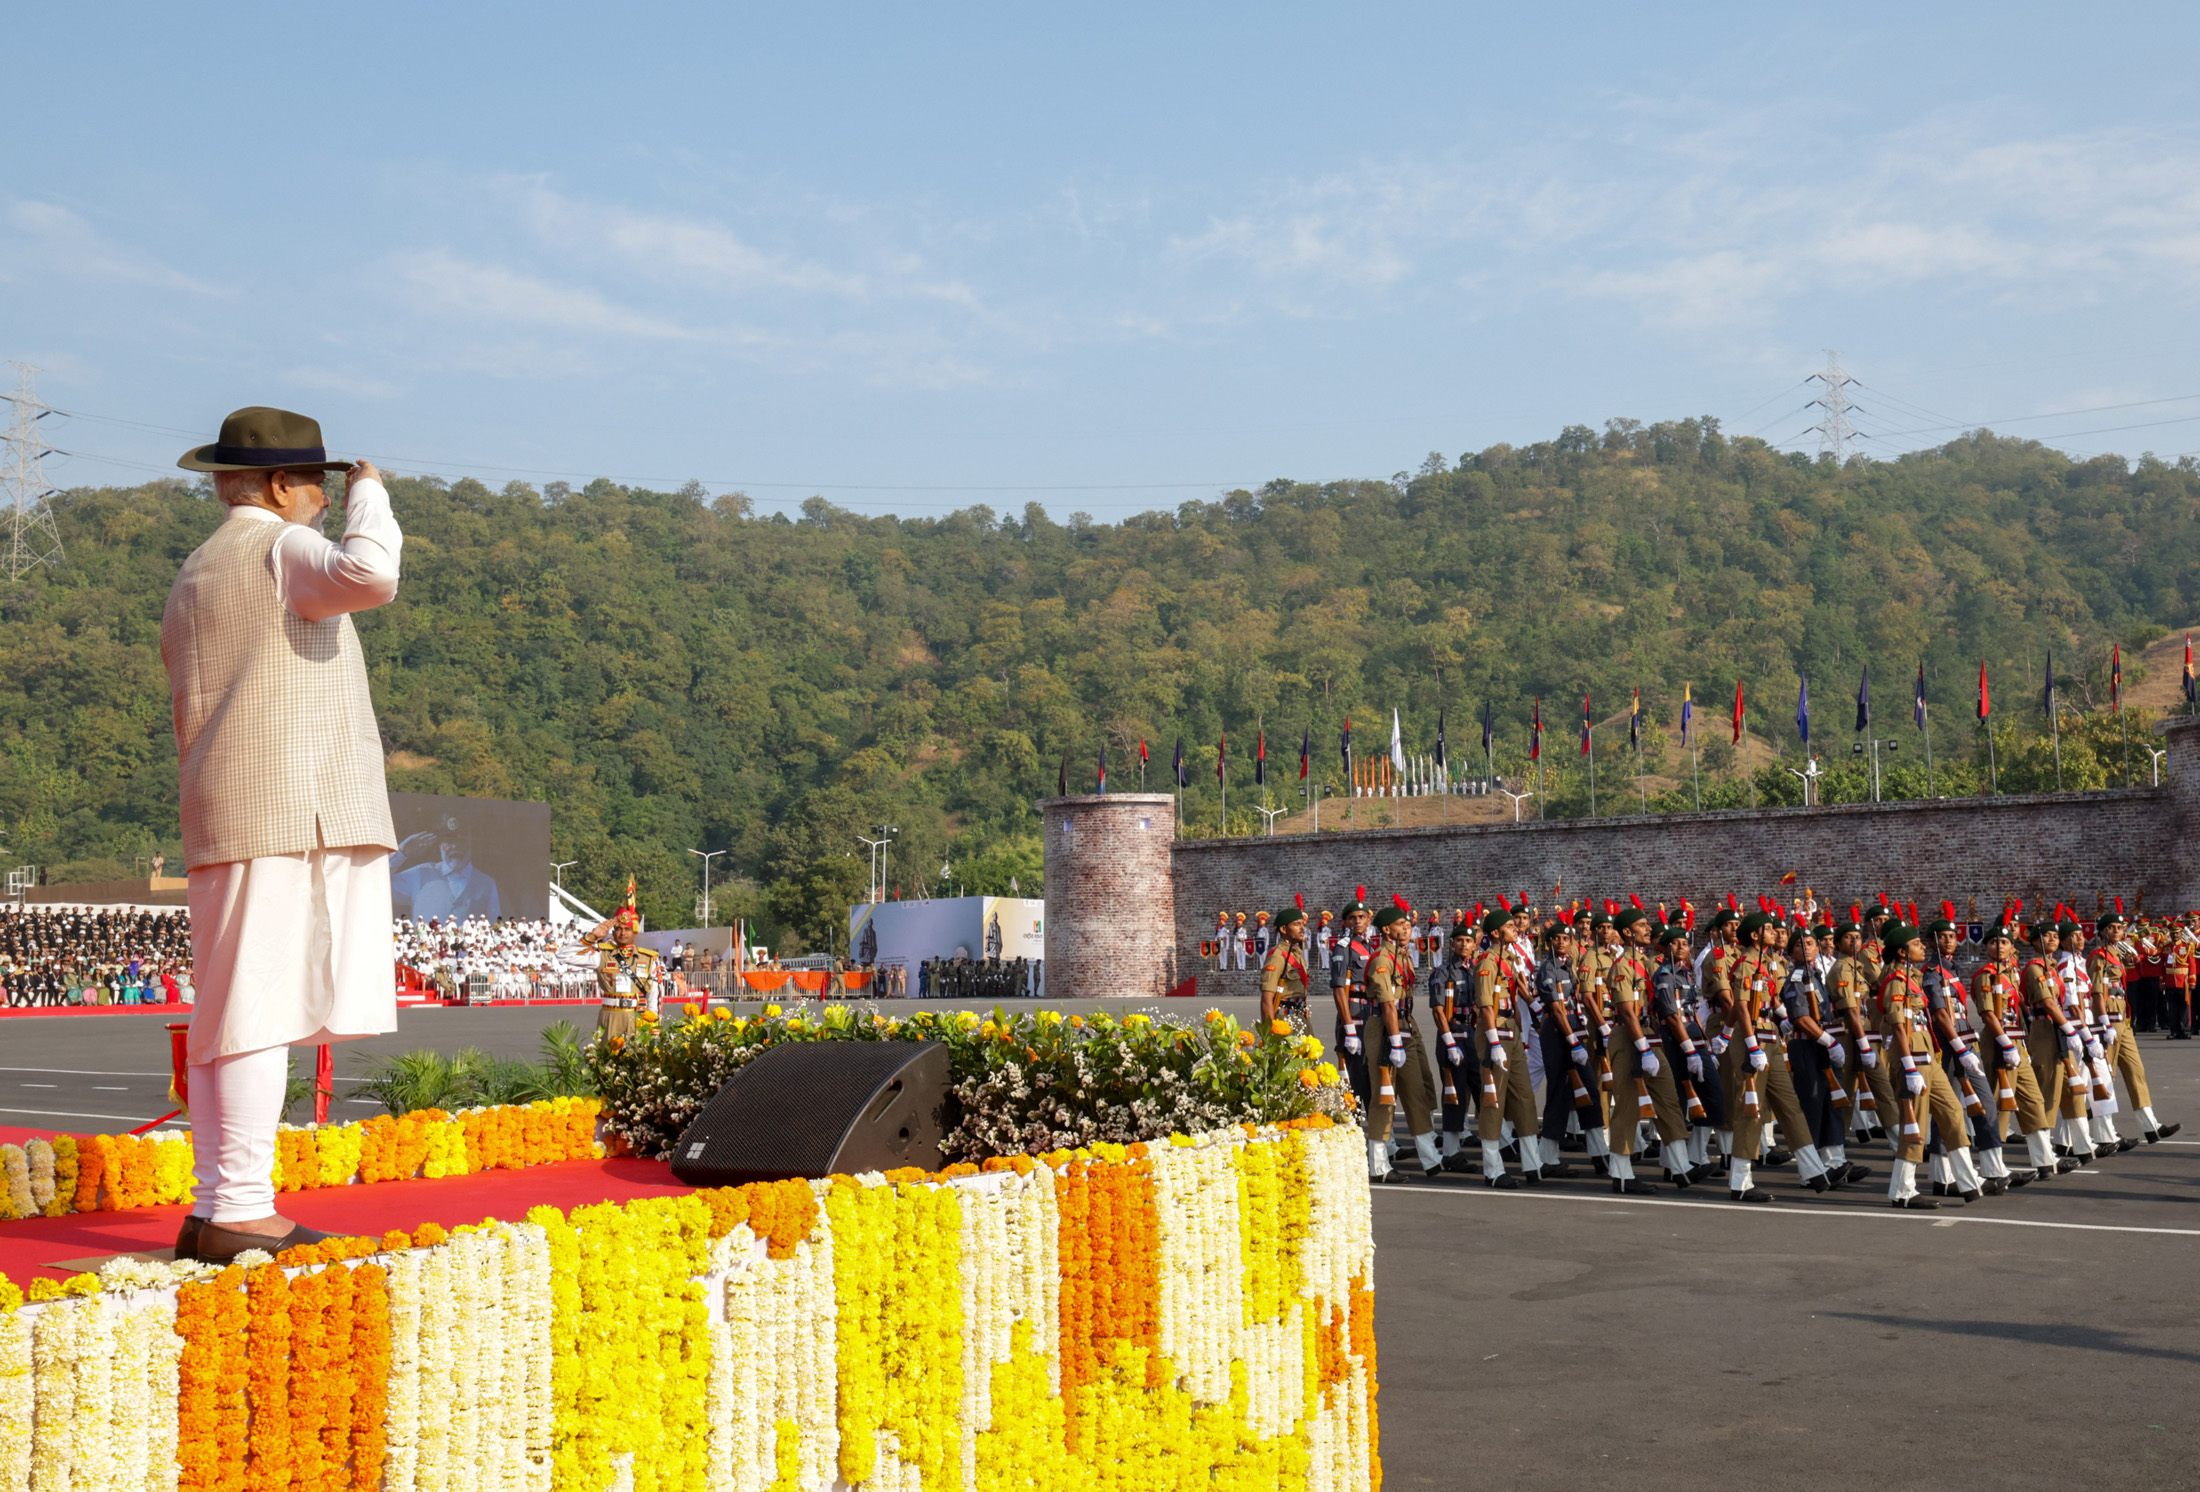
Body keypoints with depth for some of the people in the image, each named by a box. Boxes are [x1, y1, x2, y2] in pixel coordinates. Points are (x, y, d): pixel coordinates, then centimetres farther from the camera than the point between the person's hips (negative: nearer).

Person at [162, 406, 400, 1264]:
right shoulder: (281, 548, -3)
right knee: (261, 1015, -11)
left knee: (228, 1021, 9)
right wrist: (370, 497, -7)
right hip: (289, 815, -9)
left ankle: (213, 1211, 11)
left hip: (220, 824, 9)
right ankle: (239, 1210, -12)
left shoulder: (192, 577, 25)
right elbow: (368, 577, -25)